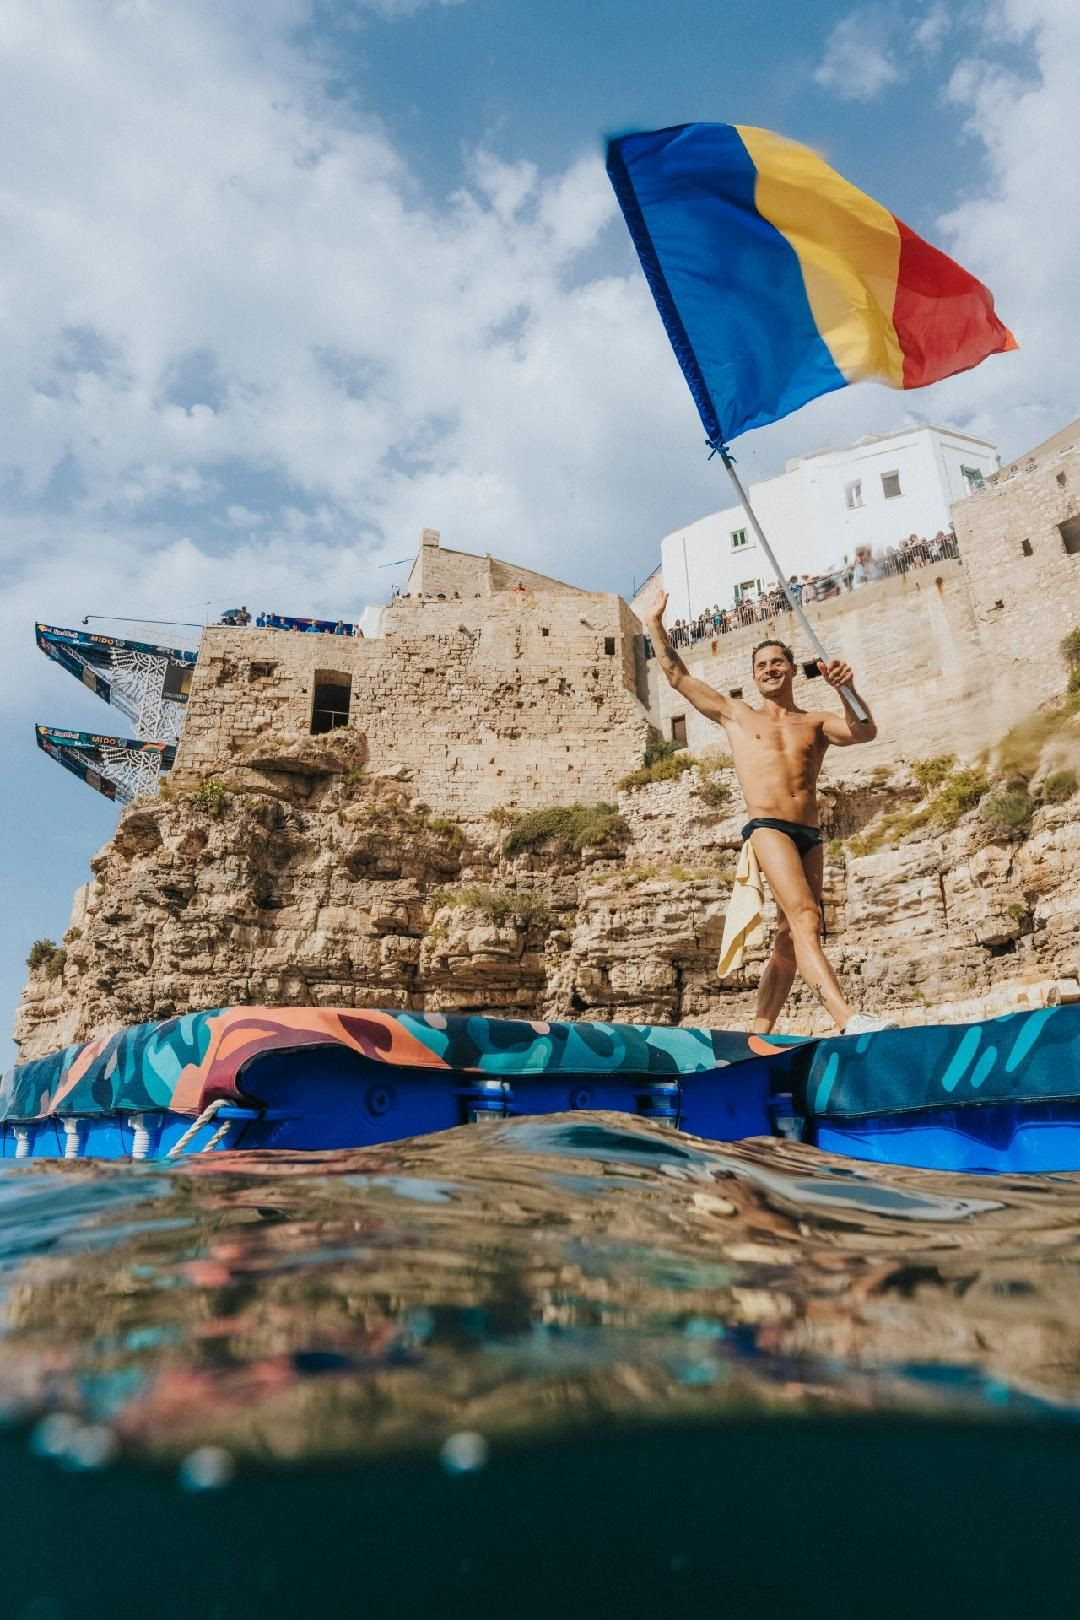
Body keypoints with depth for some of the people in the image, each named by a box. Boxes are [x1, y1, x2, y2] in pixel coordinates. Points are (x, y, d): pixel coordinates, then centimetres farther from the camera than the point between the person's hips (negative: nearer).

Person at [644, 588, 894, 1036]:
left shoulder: (817, 723, 19)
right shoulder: (736, 714, 18)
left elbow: (864, 733, -1)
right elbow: (678, 676, 22)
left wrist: (845, 690, -16)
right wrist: (656, 625, 23)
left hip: (810, 837, 4)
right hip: (767, 828, -4)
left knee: (790, 939, 2)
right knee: (805, 919, -23)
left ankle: (758, 1035, 10)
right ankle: (848, 1020, -36)